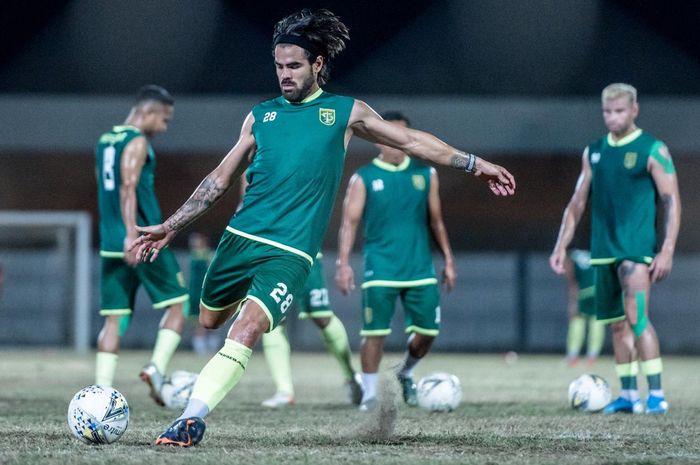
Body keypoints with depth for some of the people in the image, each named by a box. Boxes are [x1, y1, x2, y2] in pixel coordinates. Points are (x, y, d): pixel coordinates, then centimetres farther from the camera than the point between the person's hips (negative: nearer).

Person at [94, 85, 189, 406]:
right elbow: (128, 189, -19)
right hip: (144, 242, -8)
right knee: (177, 304, 4)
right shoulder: (137, 142, -8)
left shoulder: (105, 141, 18)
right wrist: (132, 235, -27)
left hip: (111, 244, 8)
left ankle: (101, 391, -2)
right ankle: (157, 367, -11)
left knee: (114, 317, 5)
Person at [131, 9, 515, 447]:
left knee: (247, 327, -23)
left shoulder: (346, 112, 8)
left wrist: (475, 164, 10)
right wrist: (169, 227, 16)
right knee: (209, 321, 10)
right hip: (240, 237, 4)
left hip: (289, 252, -4)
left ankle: (193, 418, -27)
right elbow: (220, 180, 19)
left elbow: (412, 140, 13)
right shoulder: (261, 115, 14)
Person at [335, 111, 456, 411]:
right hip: (380, 271, -3)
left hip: (420, 270, 3)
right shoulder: (363, 179, 1)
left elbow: (435, 221, 15)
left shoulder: (425, 174, 9)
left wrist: (448, 261, 13)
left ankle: (406, 375, 30)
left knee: (427, 331, 2)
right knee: (375, 332, -6)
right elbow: (349, 222, -3)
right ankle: (370, 394, 7)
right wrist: (343, 263, -12)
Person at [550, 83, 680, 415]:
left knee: (637, 318, -17)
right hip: (603, 251, 6)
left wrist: (667, 251, -14)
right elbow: (577, 203, 18)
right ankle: (628, 395, 16)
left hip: (637, 250, -6)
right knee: (617, 324, 9)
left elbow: (672, 203, -6)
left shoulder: (653, 150, -4)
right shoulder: (593, 152, 12)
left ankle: (656, 395, -15)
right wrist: (561, 245, 11)